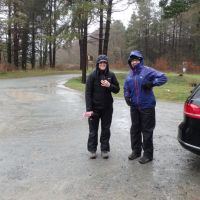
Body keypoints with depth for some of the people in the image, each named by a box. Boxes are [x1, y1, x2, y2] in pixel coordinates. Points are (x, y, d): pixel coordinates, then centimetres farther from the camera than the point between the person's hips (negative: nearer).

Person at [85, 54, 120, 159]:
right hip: (95, 108, -2)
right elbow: (88, 93, -9)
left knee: (106, 129, 11)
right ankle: (92, 150, 23)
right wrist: (88, 109, -15)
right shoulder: (92, 76, -7)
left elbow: (117, 89, 5)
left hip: (107, 108, 2)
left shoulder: (111, 75, 1)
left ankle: (105, 149, 24)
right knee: (93, 130, 8)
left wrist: (109, 85, -16)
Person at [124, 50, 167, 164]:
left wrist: (152, 83, -21)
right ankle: (136, 150, 31)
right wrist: (127, 97, -1)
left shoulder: (147, 71, -7)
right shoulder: (130, 75, 11)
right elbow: (126, 88, 18)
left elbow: (163, 78, -9)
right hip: (134, 107, 6)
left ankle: (148, 154, 13)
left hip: (147, 106, -6)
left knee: (147, 131, 0)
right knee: (135, 129, 15)